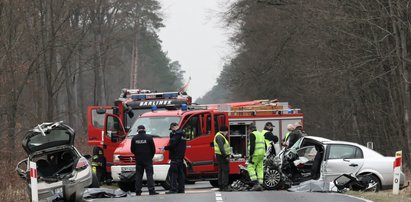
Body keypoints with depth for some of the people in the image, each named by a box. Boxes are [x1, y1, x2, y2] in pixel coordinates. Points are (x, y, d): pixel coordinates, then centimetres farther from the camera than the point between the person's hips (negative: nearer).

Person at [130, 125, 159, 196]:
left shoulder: (134, 138, 2)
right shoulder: (149, 138, -6)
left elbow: (132, 150, 7)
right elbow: (153, 149, -3)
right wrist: (151, 156, 14)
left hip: (138, 160, 3)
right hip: (147, 159, -3)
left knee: (138, 175, 7)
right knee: (149, 174, -3)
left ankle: (138, 191, 4)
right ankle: (151, 190, -11)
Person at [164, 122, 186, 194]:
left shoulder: (176, 134, -13)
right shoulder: (182, 134, 17)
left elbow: (173, 145, -18)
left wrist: (165, 148, -7)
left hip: (175, 157, -10)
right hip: (181, 156, 10)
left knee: (173, 172, -10)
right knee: (180, 173, 11)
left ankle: (174, 189, -16)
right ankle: (181, 189, 13)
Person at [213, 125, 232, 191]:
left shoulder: (220, 136, 20)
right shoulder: (219, 137, -15)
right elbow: (221, 148, -24)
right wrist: (226, 157, -25)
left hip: (221, 156, 11)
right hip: (222, 156, -11)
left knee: (221, 171, 12)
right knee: (225, 171, -12)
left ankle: (221, 186, 14)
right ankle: (225, 187, -16)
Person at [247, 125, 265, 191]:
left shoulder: (252, 134, -5)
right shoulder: (261, 134, 21)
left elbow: (252, 146, -17)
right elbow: (264, 146, 21)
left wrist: (251, 156, -18)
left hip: (255, 154, -8)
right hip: (262, 154, 8)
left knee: (250, 168, -5)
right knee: (260, 169, 6)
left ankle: (256, 184, -18)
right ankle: (260, 185, 1)